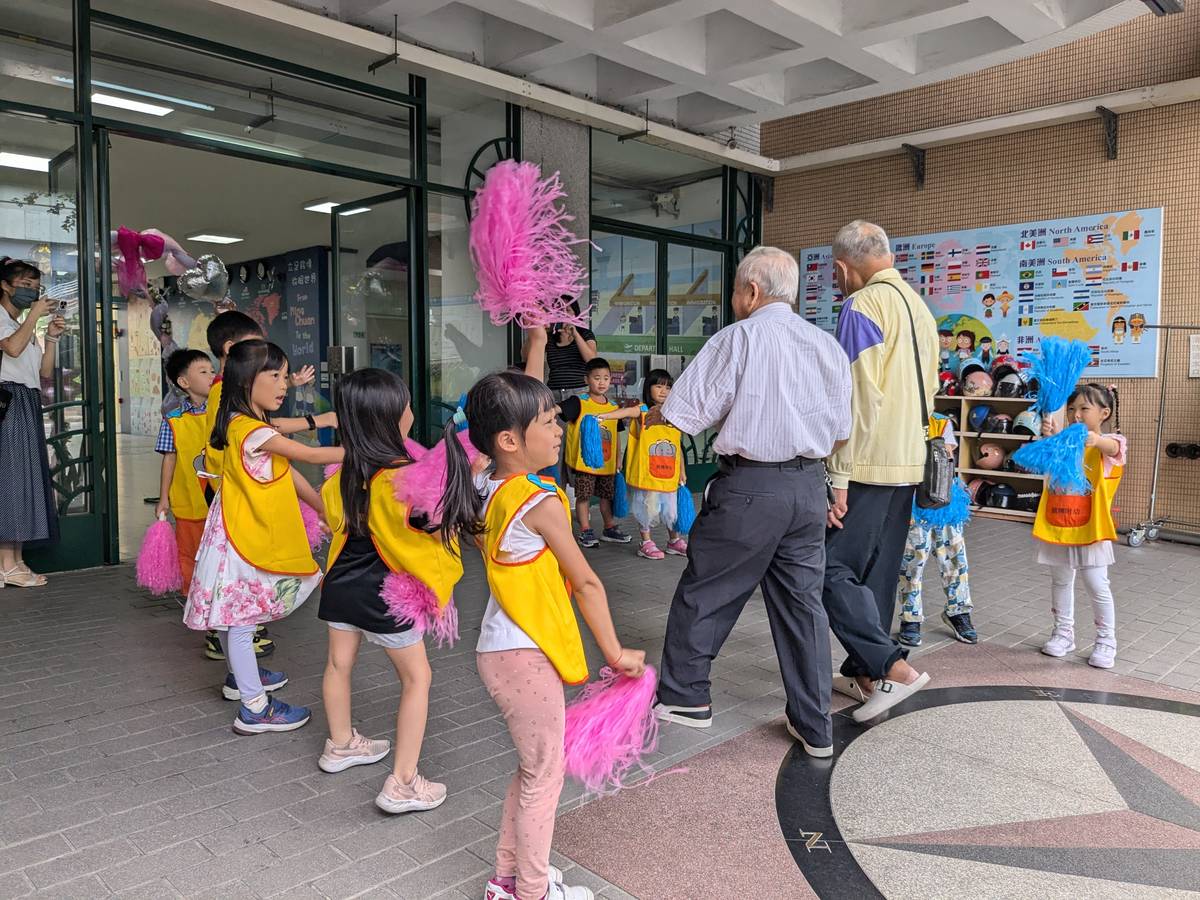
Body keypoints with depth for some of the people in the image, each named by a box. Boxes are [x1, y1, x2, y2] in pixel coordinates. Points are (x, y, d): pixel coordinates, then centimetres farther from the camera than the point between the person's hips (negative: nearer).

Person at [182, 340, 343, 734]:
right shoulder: (251, 430, -22)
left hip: (250, 536, 10)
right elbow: (312, 455, -22)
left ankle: (241, 676, 40)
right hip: (242, 539, -10)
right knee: (241, 618, -2)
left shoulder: (256, 427, 10)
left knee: (234, 613, 23)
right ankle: (255, 709, 5)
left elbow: (289, 475, 12)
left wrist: (326, 510, 11)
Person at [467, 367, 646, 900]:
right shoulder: (541, 502, -20)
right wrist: (615, 653, -5)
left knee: (532, 769, 24)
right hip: (526, 657, -9)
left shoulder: (488, 486, 1)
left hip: (499, 651, 9)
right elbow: (586, 584, -13)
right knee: (544, 776, 9)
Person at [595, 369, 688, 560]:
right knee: (647, 508, 4)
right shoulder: (642, 411, -5)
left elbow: (678, 447, 14)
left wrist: (682, 472, 15)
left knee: (671, 509, 14)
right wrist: (605, 416, -45)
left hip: (669, 476, 4)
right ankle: (646, 543, 21)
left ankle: (675, 541, 33)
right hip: (646, 475, -4)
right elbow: (628, 412, -27)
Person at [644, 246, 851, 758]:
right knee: (802, 600, 13)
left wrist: (650, 418, 11)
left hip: (749, 487, -6)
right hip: (809, 488, 6)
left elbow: (687, 412, -9)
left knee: (703, 593, 11)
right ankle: (814, 727, 20)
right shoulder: (828, 346, 9)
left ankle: (684, 696, 25)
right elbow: (840, 432, 13)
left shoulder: (739, 337, -9)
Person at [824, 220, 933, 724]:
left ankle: (894, 668, -7)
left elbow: (858, 399, -18)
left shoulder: (862, 306, -11)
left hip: (868, 465, -9)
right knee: (877, 573, 13)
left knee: (832, 568, -4)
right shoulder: (919, 308, 16)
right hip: (908, 464, 9)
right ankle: (865, 674, 22)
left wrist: (838, 478, -16)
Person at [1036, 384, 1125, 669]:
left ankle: (1106, 641, 16)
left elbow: (1111, 447, -32)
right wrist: (1049, 436, -44)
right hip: (1058, 526, 4)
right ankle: (1063, 633, 29)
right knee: (1060, 581, 15)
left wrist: (1094, 439, -57)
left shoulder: (1109, 443, -7)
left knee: (1097, 585, 0)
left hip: (1090, 528, -4)